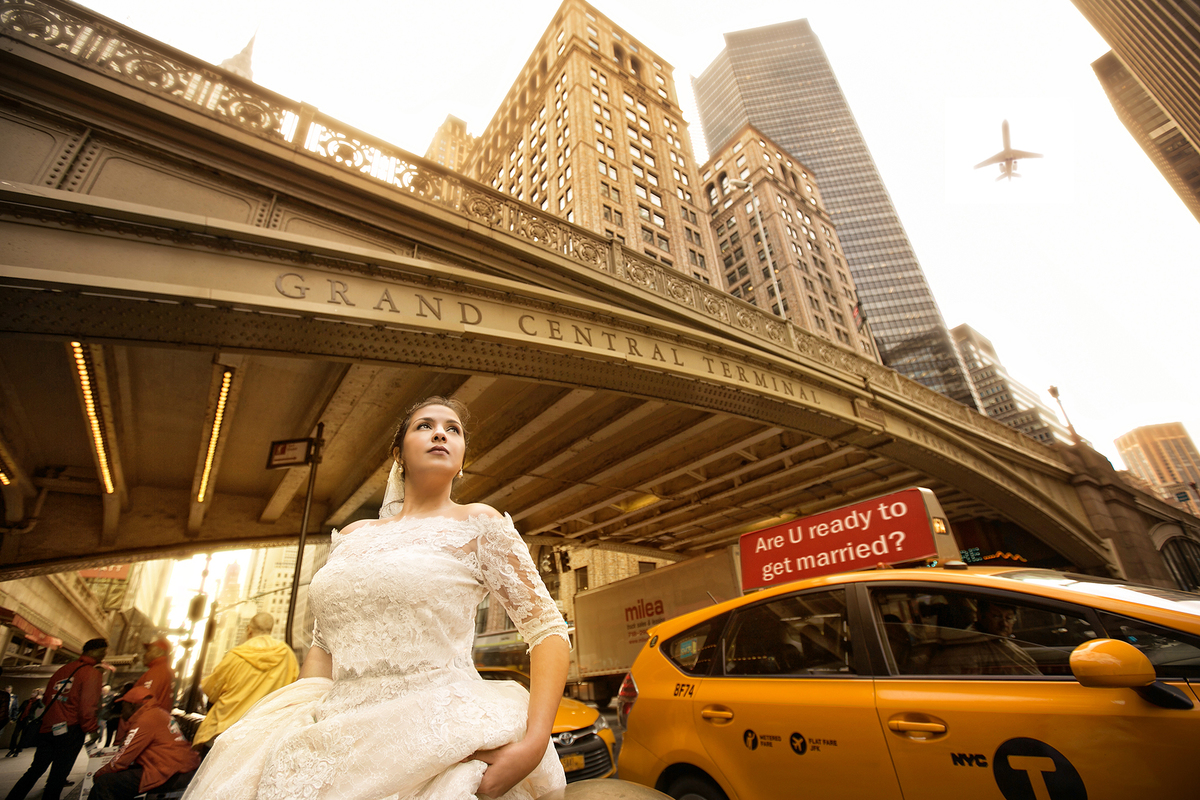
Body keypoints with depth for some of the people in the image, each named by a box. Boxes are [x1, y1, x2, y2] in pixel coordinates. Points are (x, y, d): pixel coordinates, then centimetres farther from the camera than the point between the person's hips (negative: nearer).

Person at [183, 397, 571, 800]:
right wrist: (288, 733, 4)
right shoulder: (353, 536, 14)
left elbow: (548, 629, -4)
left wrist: (533, 744, -16)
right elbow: (325, 645, 20)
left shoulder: (479, 524, -1)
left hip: (440, 737, -6)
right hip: (340, 737, 6)